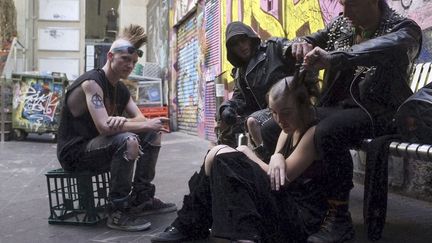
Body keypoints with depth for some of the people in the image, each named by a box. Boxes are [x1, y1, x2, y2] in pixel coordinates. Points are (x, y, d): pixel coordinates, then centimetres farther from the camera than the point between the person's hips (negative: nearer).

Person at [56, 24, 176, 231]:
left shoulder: (121, 90, 9)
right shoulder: (91, 83, -20)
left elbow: (141, 119, 0)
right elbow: (104, 127, -31)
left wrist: (123, 121, -24)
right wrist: (147, 124, -24)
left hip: (98, 145, 9)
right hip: (75, 152, -9)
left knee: (153, 134, 5)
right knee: (127, 141, -34)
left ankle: (141, 198, 10)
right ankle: (118, 212, -22)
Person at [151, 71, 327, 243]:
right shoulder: (290, 129, 12)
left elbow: (281, 181, -17)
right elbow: (275, 176, 3)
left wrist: (247, 153, -3)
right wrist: (277, 158, -21)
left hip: (300, 217, -9)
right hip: (284, 203, 9)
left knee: (223, 157, -20)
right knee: (218, 154, 2)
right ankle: (189, 226, 8)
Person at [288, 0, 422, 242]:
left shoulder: (403, 29, -8)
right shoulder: (341, 25, 11)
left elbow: (388, 47, -31)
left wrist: (333, 57, -45)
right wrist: (301, 45, -14)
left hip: (380, 111, -6)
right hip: (340, 106, 7)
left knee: (327, 131, -33)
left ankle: (339, 219, -20)